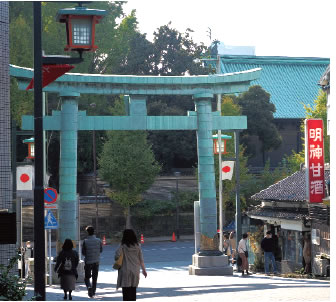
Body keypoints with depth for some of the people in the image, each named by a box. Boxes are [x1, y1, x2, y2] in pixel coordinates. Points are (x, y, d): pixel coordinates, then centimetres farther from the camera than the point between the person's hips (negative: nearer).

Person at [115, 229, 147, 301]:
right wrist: (144, 270, 12)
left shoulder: (122, 246, -9)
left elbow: (117, 256, -18)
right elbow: (141, 260, 4)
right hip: (135, 271, 4)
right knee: (133, 291, 12)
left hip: (125, 271, -4)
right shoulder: (137, 246, 2)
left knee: (126, 291, -2)